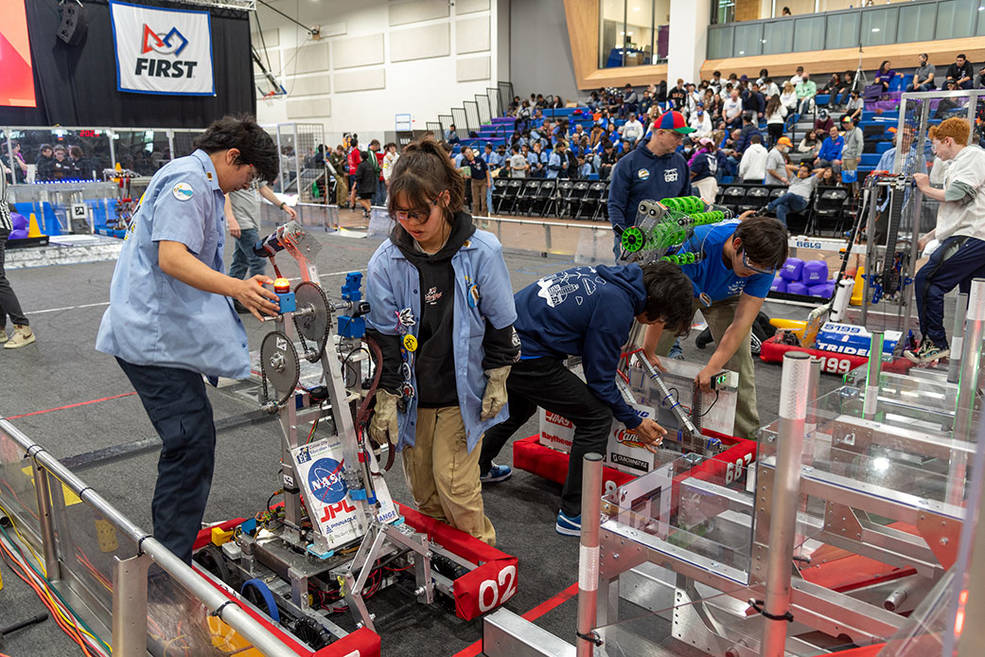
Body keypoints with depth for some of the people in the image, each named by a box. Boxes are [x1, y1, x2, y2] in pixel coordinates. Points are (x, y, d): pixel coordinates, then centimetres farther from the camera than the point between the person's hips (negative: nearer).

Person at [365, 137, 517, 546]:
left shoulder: (482, 251, -11)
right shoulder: (386, 261, -8)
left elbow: (500, 322, -1)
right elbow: (382, 336, -4)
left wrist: (497, 381, 0)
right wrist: (385, 400, -5)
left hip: (464, 392, -2)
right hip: (412, 393, 3)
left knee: (454, 483, -3)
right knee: (422, 486, 12)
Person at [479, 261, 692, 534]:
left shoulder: (604, 275, 10)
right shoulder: (617, 307, -16)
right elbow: (600, 379, -10)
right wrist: (634, 422, 4)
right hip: (526, 359, -10)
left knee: (519, 407, 36)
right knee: (597, 417, -2)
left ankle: (478, 468, 57)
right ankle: (573, 515, 6)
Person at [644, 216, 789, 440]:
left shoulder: (763, 264, -33)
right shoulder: (699, 244, -42)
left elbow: (742, 321, -32)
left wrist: (712, 367, -39)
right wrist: (648, 351, -30)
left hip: (726, 299, 1)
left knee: (738, 361, -13)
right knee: (646, 357, -4)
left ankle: (746, 436, 1)